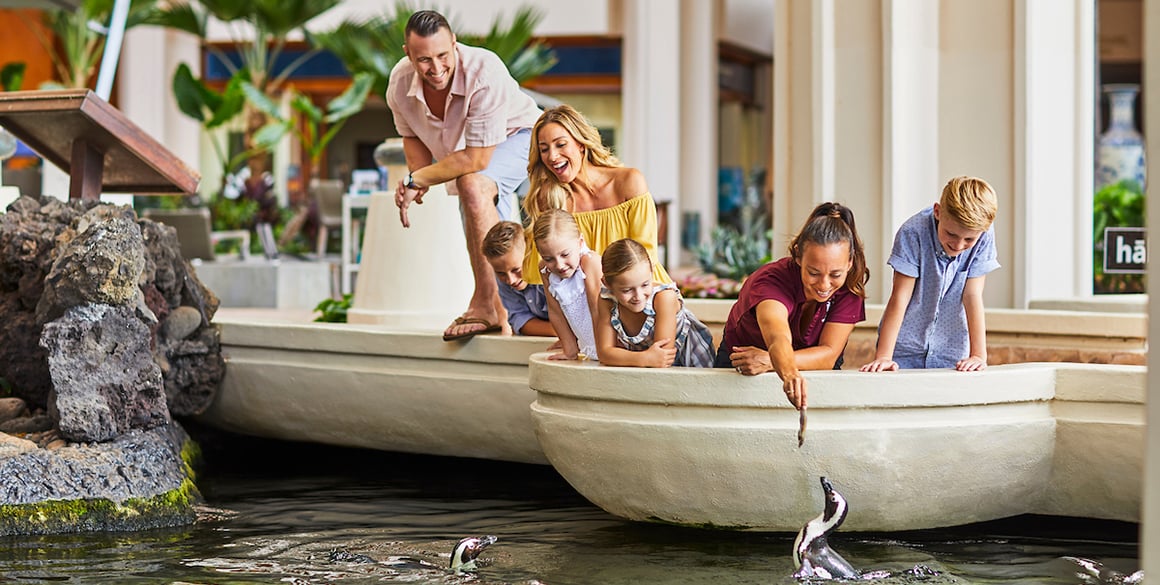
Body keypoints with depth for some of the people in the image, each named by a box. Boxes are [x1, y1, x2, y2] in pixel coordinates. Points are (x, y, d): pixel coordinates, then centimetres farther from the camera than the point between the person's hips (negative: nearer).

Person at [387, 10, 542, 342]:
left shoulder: (485, 72, -38)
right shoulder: (400, 83, -19)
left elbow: (476, 159, -38)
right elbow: (412, 135, 2)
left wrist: (418, 180, -29)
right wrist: (419, 179, -18)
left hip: (516, 137, -7)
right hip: (466, 153, 7)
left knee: (473, 184, -36)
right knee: (484, 249, 10)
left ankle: (487, 305, -32)